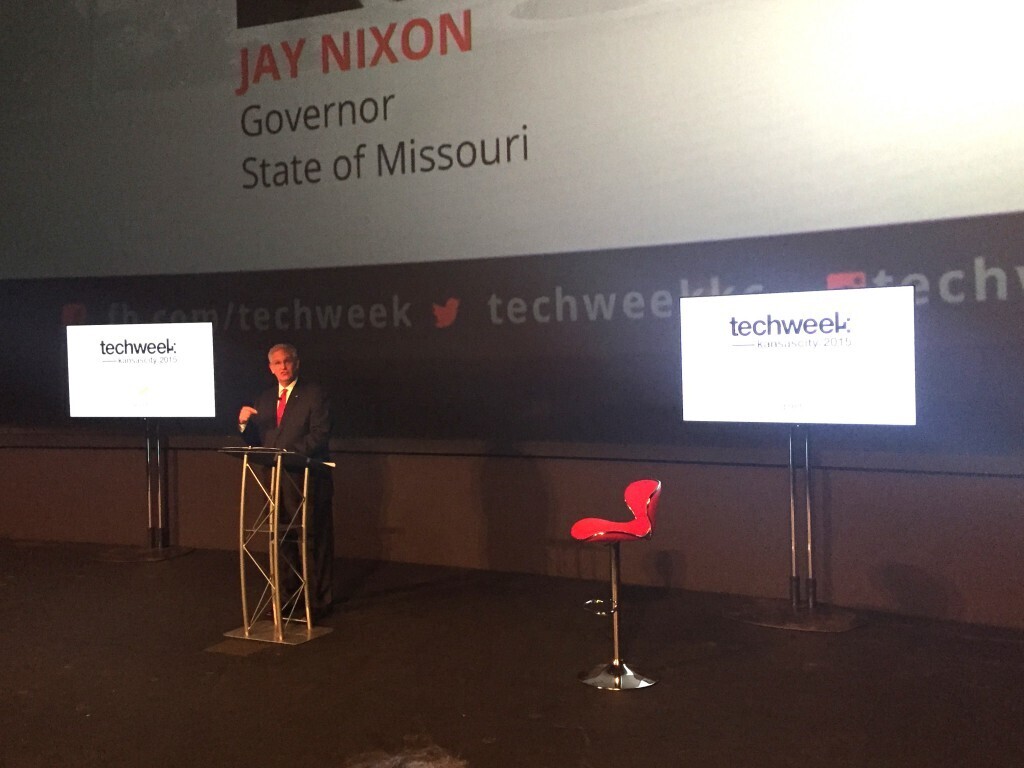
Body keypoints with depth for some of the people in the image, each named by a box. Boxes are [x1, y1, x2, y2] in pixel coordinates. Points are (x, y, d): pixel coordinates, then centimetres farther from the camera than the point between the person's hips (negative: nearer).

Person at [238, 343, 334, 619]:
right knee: (283, 540, 9)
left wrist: (290, 454, -21)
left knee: (314, 540, -2)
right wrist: (244, 423, -7)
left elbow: (319, 435, -11)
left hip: (307, 478, -5)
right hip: (277, 480, 6)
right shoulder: (264, 400, 16)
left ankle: (318, 601, 5)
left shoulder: (314, 394, -2)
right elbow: (255, 441, 13)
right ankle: (289, 598, 19)